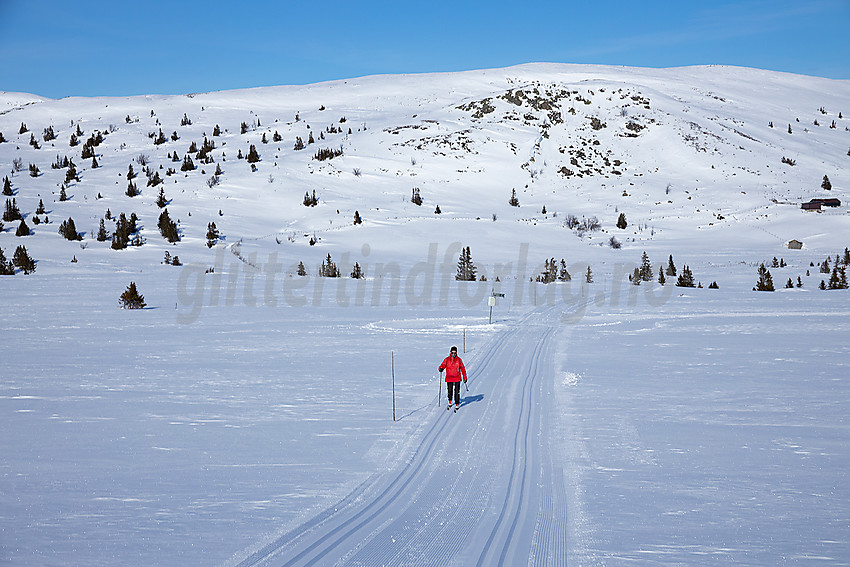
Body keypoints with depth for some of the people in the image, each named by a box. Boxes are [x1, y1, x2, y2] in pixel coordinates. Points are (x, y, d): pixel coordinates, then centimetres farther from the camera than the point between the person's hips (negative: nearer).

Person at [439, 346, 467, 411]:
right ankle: (450, 403, 32)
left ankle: (457, 405, 4)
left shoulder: (459, 360, -1)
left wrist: (465, 377, 6)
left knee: (457, 392, -5)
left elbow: (463, 369, 6)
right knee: (450, 391, 10)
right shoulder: (447, 359, 0)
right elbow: (443, 365, -7)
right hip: (449, 378, 1)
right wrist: (441, 368, -31)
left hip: (457, 378, -1)